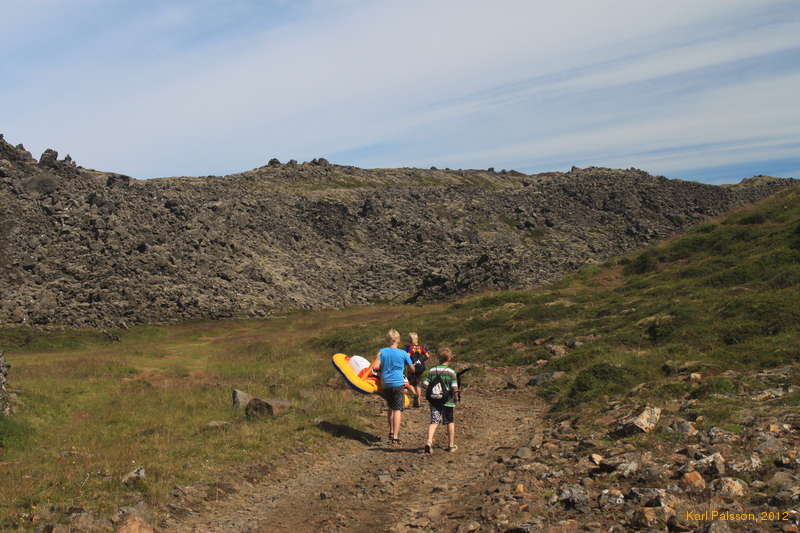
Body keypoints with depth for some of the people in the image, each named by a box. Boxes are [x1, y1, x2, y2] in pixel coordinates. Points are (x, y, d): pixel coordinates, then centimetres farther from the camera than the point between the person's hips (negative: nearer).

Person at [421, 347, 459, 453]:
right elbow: (454, 388, -15)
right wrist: (456, 397, 2)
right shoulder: (451, 372, -10)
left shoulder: (431, 371, -1)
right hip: (448, 401, -2)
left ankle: (429, 441, -15)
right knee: (450, 422, 14)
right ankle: (451, 445, 22)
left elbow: (424, 384, -4)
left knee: (434, 422, 5)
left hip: (434, 401, 2)